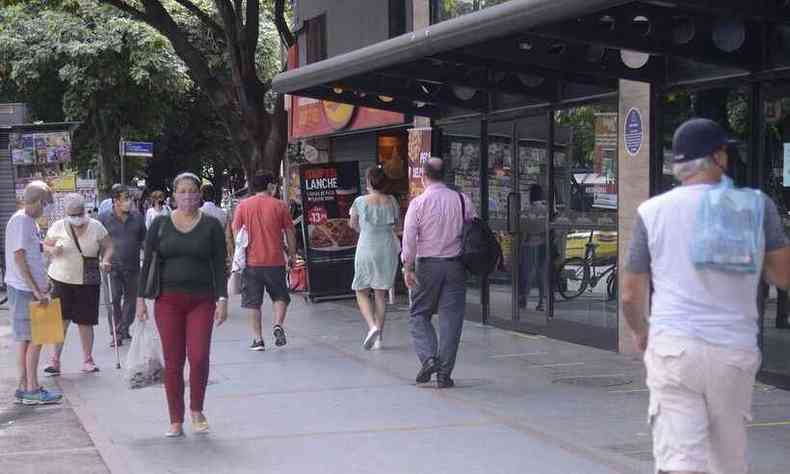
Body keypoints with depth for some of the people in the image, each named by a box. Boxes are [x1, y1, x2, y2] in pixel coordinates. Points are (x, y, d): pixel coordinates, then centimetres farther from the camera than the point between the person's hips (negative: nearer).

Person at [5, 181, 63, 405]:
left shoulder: (30, 221, 14)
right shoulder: (20, 221, -14)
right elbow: (19, 259, -19)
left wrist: (42, 285, 17)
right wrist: (36, 289, -20)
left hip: (32, 289, 9)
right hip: (23, 289, -9)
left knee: (27, 339, 11)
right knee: (34, 339, -6)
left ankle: (24, 387, 17)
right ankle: (31, 390, -2)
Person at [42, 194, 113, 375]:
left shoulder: (96, 227, 0)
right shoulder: (58, 227, 0)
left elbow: (108, 247, 5)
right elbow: (45, 246, 7)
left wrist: (106, 261, -16)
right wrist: (52, 251, -16)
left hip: (87, 282, 0)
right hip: (61, 280, 0)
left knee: (85, 322, 5)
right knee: (61, 320, -4)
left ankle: (88, 360, 16)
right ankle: (55, 360, 3)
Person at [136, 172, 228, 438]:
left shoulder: (211, 226, 4)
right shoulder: (160, 224, 5)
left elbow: (220, 266, 3)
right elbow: (147, 263, 6)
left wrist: (222, 299, -5)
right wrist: (141, 299, 1)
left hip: (201, 300, -1)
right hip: (168, 300, 1)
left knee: (199, 357, -11)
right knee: (173, 362, 2)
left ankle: (196, 410, 13)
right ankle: (176, 421, 13)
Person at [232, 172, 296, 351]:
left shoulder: (243, 206, 3)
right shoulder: (279, 205, 1)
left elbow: (236, 231, 1)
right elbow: (290, 233, 3)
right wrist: (291, 255, 13)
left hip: (251, 261, 1)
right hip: (275, 261, -1)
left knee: (252, 302, 7)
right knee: (280, 296, 15)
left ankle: (258, 339, 6)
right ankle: (278, 325, -8)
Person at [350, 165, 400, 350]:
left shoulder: (360, 201, -9)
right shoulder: (392, 201, -1)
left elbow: (353, 224, 8)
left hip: (366, 249, -3)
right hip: (388, 249, 3)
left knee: (361, 292, 9)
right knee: (381, 294, 11)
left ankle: (372, 326, -13)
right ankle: (378, 337, 12)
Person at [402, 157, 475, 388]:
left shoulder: (418, 203, -5)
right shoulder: (463, 200, 3)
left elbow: (409, 237, -11)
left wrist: (408, 268, -8)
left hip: (427, 265, -2)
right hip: (456, 265, 2)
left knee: (419, 314, 13)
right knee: (451, 318, 5)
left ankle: (428, 357, -7)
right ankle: (444, 373, 6)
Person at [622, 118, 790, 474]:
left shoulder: (653, 211, 2)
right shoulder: (757, 206, 1)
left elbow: (631, 294, 6)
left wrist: (641, 331, 25)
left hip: (674, 348, -1)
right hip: (735, 351, 1)